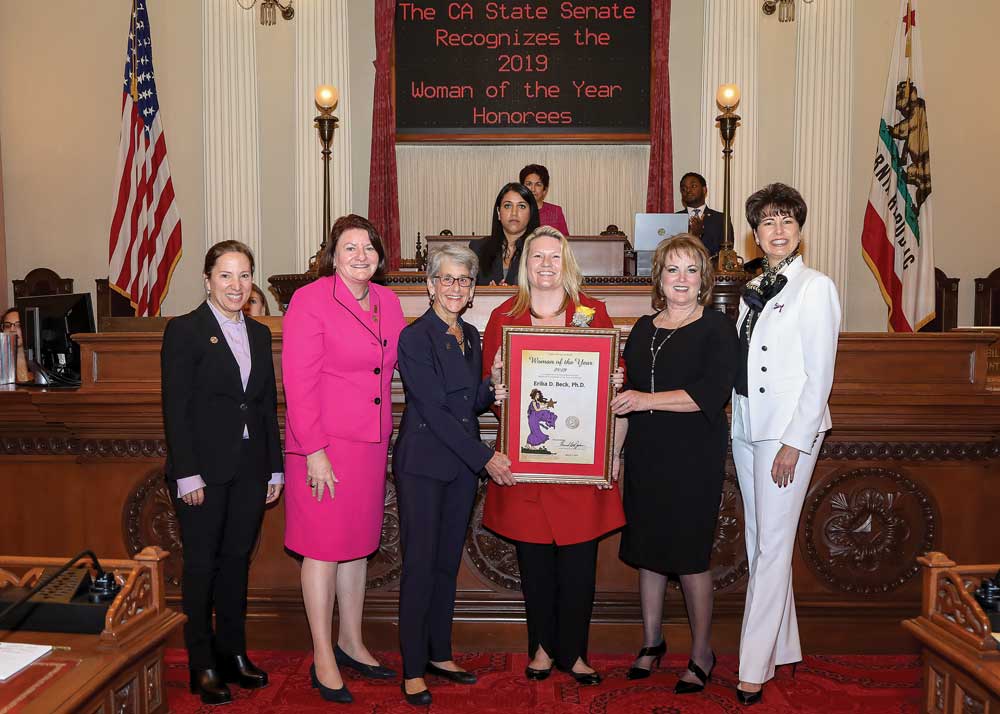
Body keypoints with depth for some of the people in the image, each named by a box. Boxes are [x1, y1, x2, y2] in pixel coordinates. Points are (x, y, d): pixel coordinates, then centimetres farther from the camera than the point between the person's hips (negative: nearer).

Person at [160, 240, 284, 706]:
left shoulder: (259, 333, 11)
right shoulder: (184, 330, -5)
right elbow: (176, 407, -9)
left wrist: (274, 468, 9)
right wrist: (187, 474, -14)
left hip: (249, 469, 5)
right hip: (204, 469, -5)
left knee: (237, 560, 12)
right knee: (202, 564, 5)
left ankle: (233, 654, 24)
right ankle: (203, 667, 16)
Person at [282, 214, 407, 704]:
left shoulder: (388, 302, 9)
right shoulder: (310, 301, -10)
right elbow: (298, 383, -13)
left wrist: (387, 435, 8)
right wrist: (314, 451, -17)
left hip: (373, 443, 6)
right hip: (324, 444, -6)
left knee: (358, 543, 16)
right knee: (324, 548, 3)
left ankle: (351, 643, 32)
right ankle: (323, 660, 17)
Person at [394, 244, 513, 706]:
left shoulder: (471, 336, 11)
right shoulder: (415, 337, -11)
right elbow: (434, 409, -16)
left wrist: (492, 388, -6)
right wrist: (485, 456, -15)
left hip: (463, 464, 7)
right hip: (423, 463, -7)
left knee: (448, 561, 13)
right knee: (420, 564, -2)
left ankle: (439, 654, 26)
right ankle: (412, 669, 9)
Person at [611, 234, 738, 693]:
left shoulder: (716, 329, -4)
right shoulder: (643, 329, 12)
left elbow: (712, 394, -16)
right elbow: (625, 393, 15)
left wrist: (648, 400, -17)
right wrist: (615, 452, 10)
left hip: (694, 460, -5)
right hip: (645, 456, 5)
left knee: (689, 555, 1)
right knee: (646, 549, 11)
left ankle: (702, 653, 20)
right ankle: (651, 642, 28)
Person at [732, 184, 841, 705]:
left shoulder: (815, 287, -7)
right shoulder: (754, 289, 13)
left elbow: (819, 375, -12)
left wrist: (794, 443, -16)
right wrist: (735, 422, 10)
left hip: (789, 431, -7)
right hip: (746, 428, 7)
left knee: (772, 547, -4)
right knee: (759, 543, 13)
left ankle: (754, 668, 4)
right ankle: (783, 648, 27)